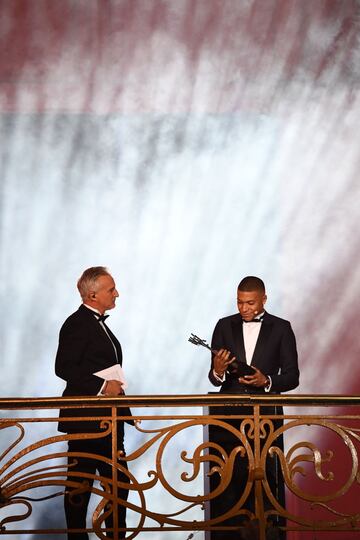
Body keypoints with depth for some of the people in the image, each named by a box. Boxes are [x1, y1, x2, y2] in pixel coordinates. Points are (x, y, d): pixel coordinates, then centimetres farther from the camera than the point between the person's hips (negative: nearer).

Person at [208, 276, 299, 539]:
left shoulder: (281, 328, 5)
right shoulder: (224, 326, 9)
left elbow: (292, 377, 3)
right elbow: (215, 379, 8)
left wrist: (267, 381, -15)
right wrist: (218, 372, -15)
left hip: (265, 416, -1)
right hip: (229, 416, 1)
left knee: (267, 482, -3)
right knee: (227, 482, 0)